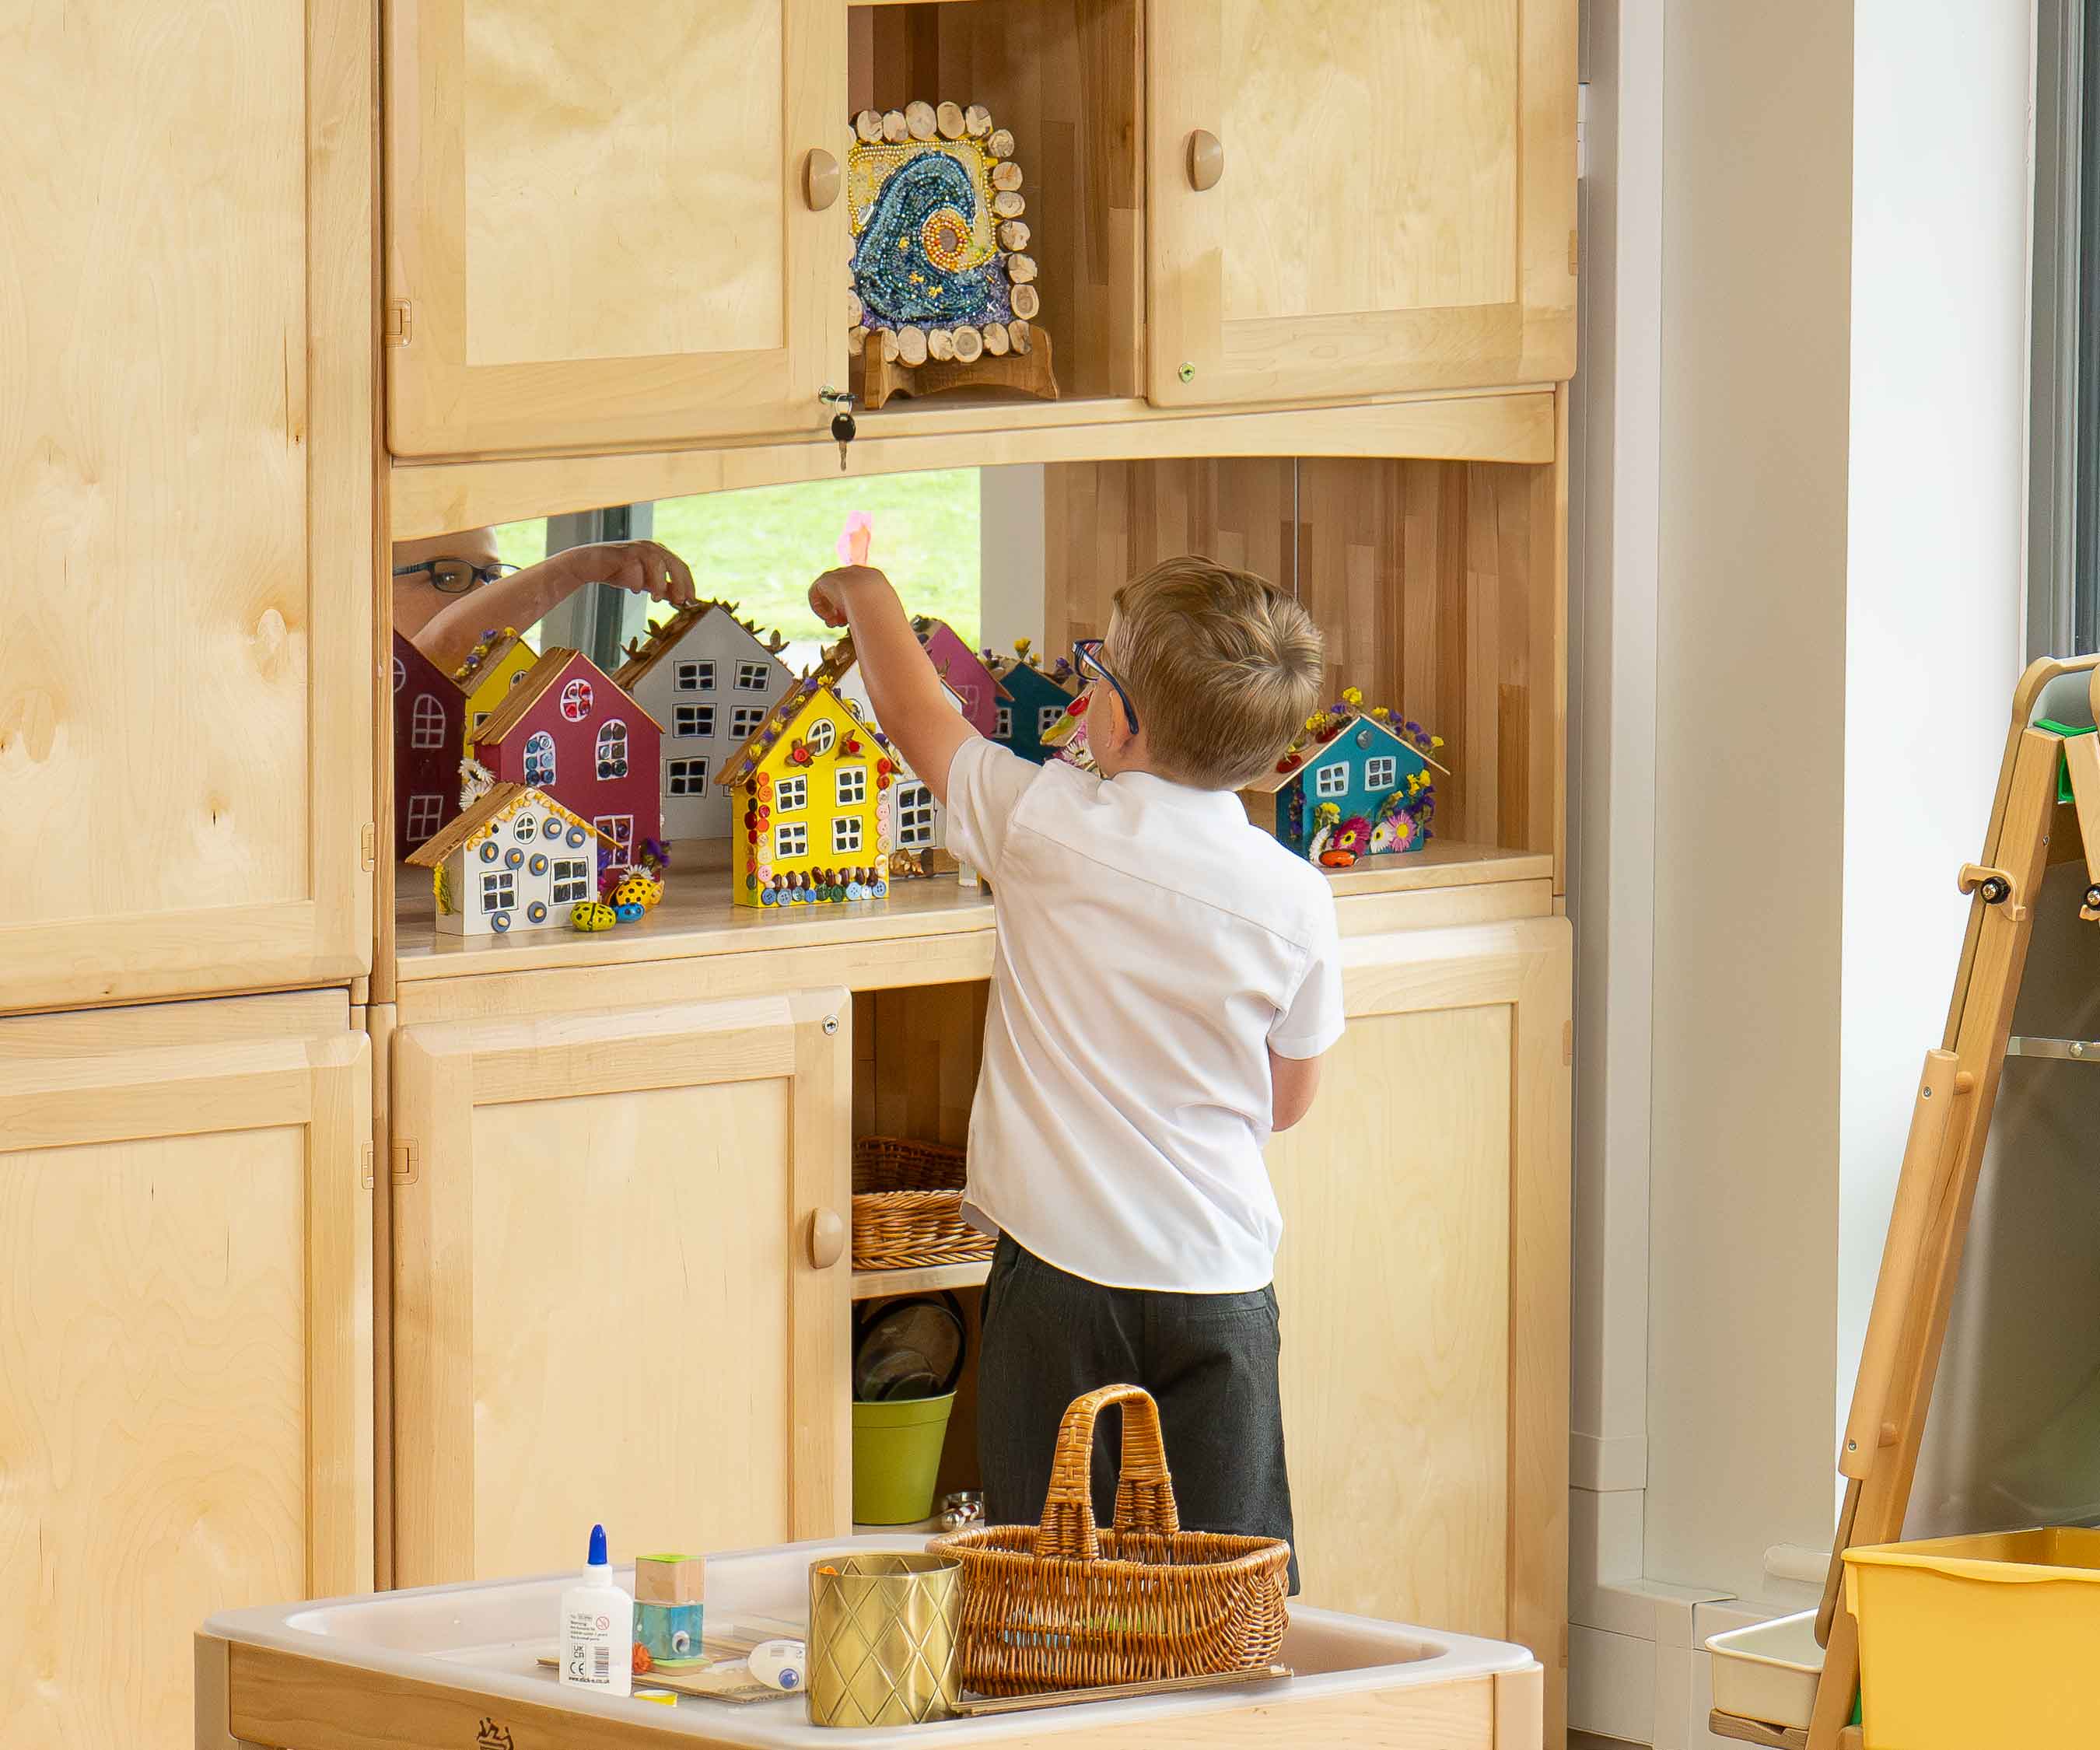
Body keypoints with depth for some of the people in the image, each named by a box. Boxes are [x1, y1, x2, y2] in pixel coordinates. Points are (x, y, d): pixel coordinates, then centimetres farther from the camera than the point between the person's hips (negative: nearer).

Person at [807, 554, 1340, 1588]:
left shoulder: (1043, 826, -9)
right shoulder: (1296, 896, -4)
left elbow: (912, 714, 11)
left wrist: (865, 596, 29)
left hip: (1061, 1274, -1)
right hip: (1220, 1283, 1)